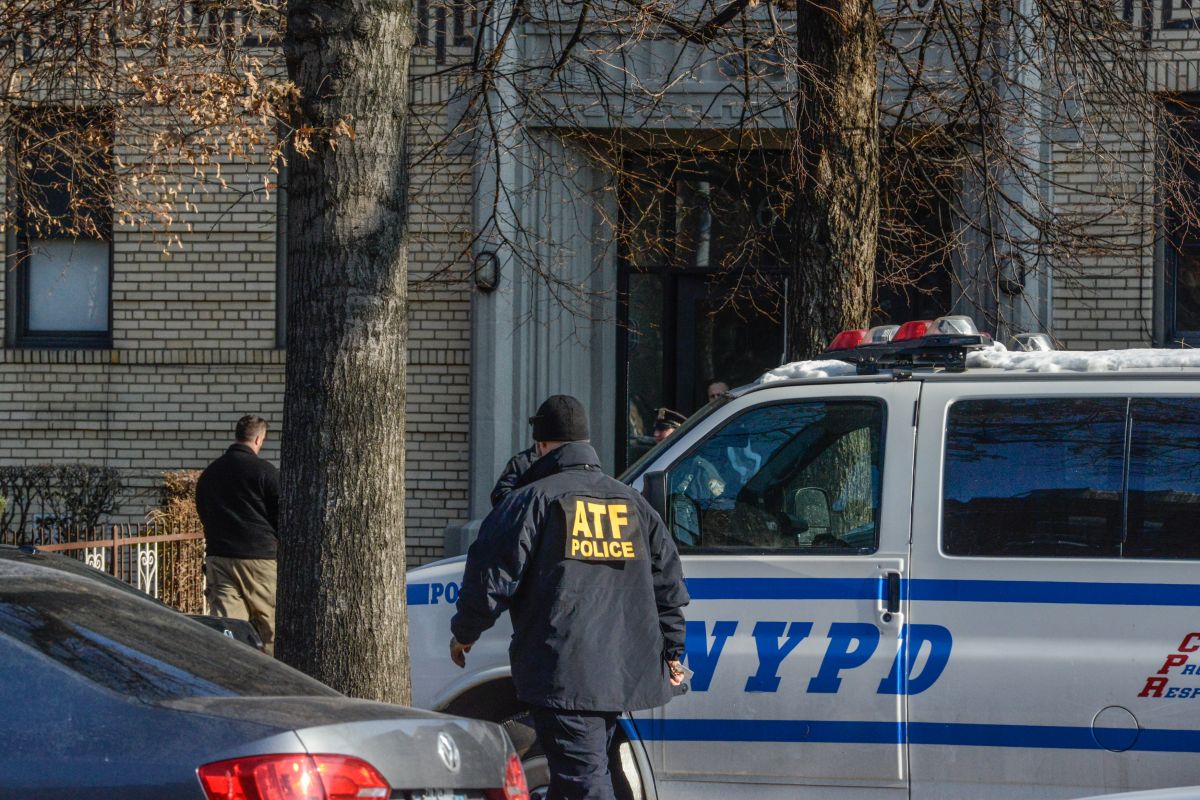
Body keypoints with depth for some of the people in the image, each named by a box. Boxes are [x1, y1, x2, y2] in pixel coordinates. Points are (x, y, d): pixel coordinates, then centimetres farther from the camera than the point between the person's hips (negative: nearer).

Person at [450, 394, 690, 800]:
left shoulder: (534, 500, -4)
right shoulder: (630, 502, 15)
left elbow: (492, 574, -6)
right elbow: (668, 579, 16)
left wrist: (464, 633, 9)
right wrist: (671, 652, 23)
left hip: (563, 675, -7)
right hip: (624, 671, 7)